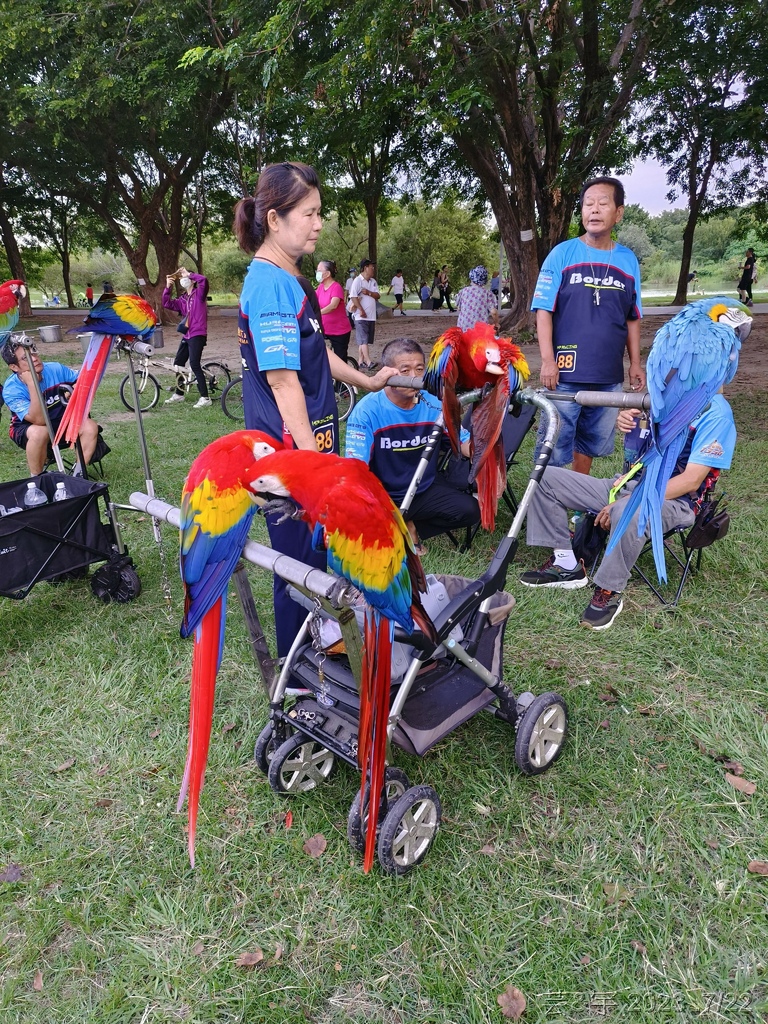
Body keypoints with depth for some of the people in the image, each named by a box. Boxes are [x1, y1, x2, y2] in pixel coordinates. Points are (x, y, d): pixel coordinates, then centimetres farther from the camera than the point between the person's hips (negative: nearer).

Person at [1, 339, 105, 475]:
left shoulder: (55, 369, -16)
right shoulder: (11, 390, -25)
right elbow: (39, 420, -37)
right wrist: (31, 384, -41)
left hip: (60, 423, 4)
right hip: (27, 429, -4)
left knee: (90, 427, -22)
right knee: (40, 432, -37)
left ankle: (79, 474, -7)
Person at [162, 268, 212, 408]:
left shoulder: (199, 294, -4)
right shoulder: (182, 299, 16)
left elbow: (204, 279, -23)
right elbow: (167, 304, 10)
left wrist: (189, 274, -10)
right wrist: (168, 287, 2)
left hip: (198, 334, -9)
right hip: (186, 335, 9)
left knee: (194, 365, -15)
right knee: (178, 363, 14)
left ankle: (205, 398, -11)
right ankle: (179, 394, 29)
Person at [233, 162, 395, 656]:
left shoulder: (289, 279, 13)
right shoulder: (270, 284, -19)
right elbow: (283, 381, -23)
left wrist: (367, 381, 34)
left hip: (309, 444, 10)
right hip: (291, 453, -10)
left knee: (314, 557, 21)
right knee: (302, 563, 4)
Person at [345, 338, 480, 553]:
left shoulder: (434, 405, -7)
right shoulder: (367, 411, -20)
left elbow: (466, 444, -5)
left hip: (425, 490, 4)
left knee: (470, 510, -15)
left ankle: (410, 529, 5)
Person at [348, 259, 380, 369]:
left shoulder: (373, 281, 14)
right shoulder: (358, 280, -8)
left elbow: (378, 296, 8)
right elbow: (353, 296, -15)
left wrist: (369, 293, -11)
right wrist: (361, 310, -17)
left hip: (371, 316, 7)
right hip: (361, 316, -7)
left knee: (364, 340, 10)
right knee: (363, 339, -12)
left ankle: (361, 361, 15)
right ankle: (369, 361, -20)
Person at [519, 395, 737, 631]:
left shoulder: (717, 412, -14)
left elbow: (691, 481, -20)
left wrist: (627, 502, -26)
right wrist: (625, 418, -4)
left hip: (674, 499, -8)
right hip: (630, 483, 8)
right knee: (546, 478, -1)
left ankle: (609, 593, -19)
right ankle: (565, 564, -1)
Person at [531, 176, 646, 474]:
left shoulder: (628, 260, 8)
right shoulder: (562, 254, -2)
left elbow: (632, 318, 14)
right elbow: (544, 310, -5)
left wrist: (635, 363, 11)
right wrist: (548, 360, -14)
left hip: (609, 375, 4)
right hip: (566, 372, -4)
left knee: (591, 441, 15)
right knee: (554, 444, -2)